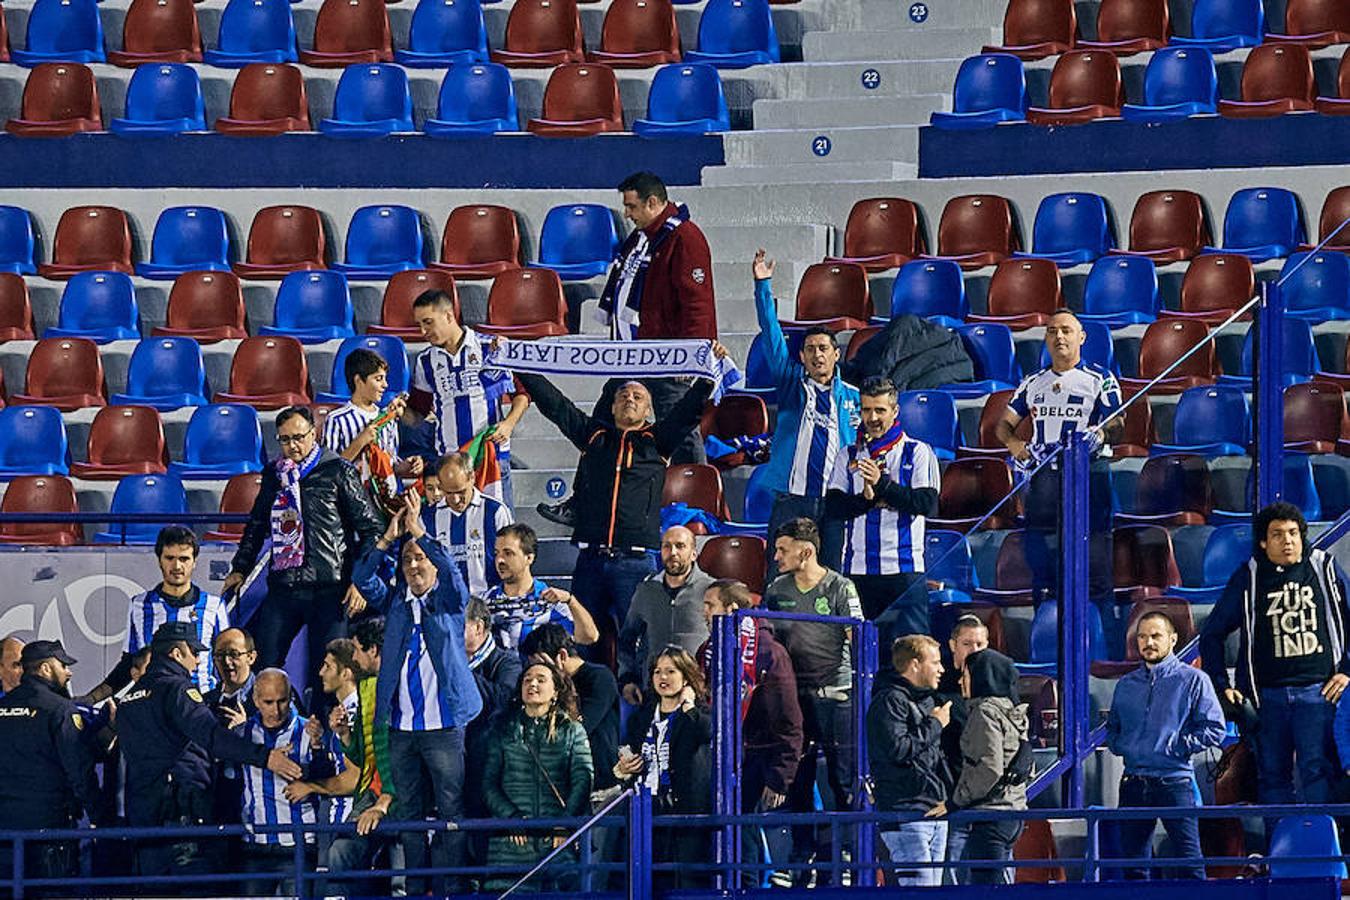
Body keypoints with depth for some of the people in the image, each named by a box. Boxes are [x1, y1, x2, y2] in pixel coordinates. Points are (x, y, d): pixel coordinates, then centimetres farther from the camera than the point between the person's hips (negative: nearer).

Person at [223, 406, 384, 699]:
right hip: (283, 585, 4)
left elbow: (371, 528, 1)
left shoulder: (338, 471, 1)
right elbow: (256, 526, 29)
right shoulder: (273, 475, 15)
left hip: (329, 587, -4)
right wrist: (240, 569, 20)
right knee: (263, 666, -3)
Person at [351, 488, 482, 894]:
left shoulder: (449, 600, 5)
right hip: (401, 725, 4)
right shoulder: (395, 601, 13)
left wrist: (419, 530, -18)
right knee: (410, 813, 7)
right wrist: (389, 537, -10)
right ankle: (415, 887, 12)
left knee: (450, 810, -5)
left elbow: (450, 571, -14)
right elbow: (363, 578, 0)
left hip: (443, 724, -4)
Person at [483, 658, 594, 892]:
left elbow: (582, 780, 2)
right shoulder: (505, 730, 14)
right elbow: (489, 782, 8)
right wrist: (511, 818, -8)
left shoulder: (572, 731, 13)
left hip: (558, 839, 0)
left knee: (560, 887, -15)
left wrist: (564, 822, -11)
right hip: (511, 840, 0)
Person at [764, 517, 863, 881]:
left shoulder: (840, 589, -4)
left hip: (835, 691, -4)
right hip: (792, 694, 4)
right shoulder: (777, 591, 9)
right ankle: (802, 856, 15)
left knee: (843, 778, -2)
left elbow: (857, 642, -5)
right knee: (797, 781, 7)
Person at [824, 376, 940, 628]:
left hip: (904, 569, -3)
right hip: (858, 568, 3)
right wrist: (865, 499, -13)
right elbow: (832, 507, 5)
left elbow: (928, 504, -8)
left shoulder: (918, 453, 5)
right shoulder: (848, 456, 14)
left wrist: (882, 485, -14)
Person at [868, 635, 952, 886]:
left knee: (932, 883, 8)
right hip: (906, 812, -9)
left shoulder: (928, 699, 20)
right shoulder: (889, 700, -9)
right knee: (916, 889, -14)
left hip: (935, 810, 9)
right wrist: (935, 724, -10)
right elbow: (897, 748, -22)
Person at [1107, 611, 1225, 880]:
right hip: (1133, 784, 5)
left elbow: (1214, 729, -5)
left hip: (1175, 781, -5)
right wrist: (1120, 746, 7)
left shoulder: (1192, 680, 0)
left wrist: (1176, 747, -11)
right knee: (1134, 860, 8)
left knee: (1188, 863, -11)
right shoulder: (1125, 685, 17)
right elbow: (1112, 727, 27)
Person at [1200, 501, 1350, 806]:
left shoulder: (1324, 568, 7)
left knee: (1317, 770, -11)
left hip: (1318, 691, -2)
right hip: (1268, 695, 2)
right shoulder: (1249, 577, 7)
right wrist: (1222, 686, 7)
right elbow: (1212, 634, 14)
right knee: (1272, 775, 3)